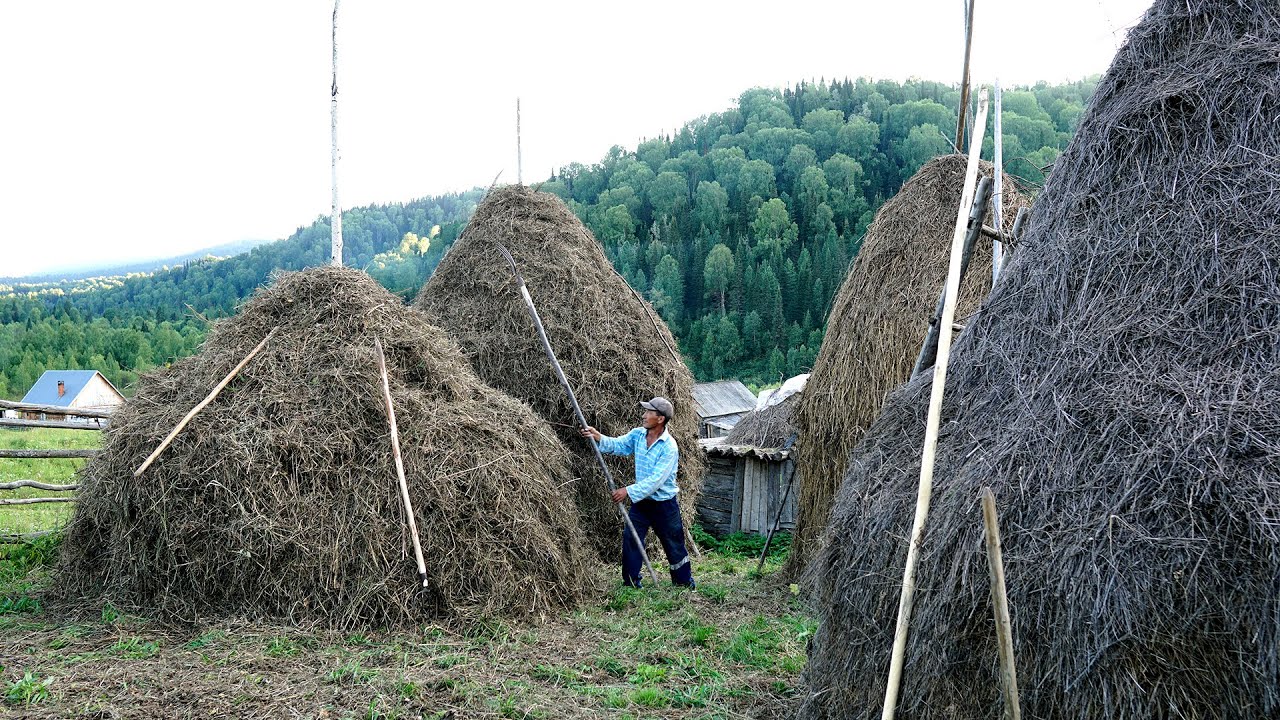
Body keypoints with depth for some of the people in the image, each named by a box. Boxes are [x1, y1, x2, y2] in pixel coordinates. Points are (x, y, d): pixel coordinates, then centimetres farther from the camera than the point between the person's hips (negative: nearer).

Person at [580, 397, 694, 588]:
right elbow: (616, 445, -7)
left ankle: (685, 584, 26)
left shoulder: (669, 447, -23)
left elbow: (656, 480, -28)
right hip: (640, 501, 6)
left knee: (674, 547, 8)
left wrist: (628, 491, -32)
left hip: (664, 505, -5)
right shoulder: (638, 435, -1)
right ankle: (631, 583, 10)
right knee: (630, 538, -1)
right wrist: (598, 437, -26)